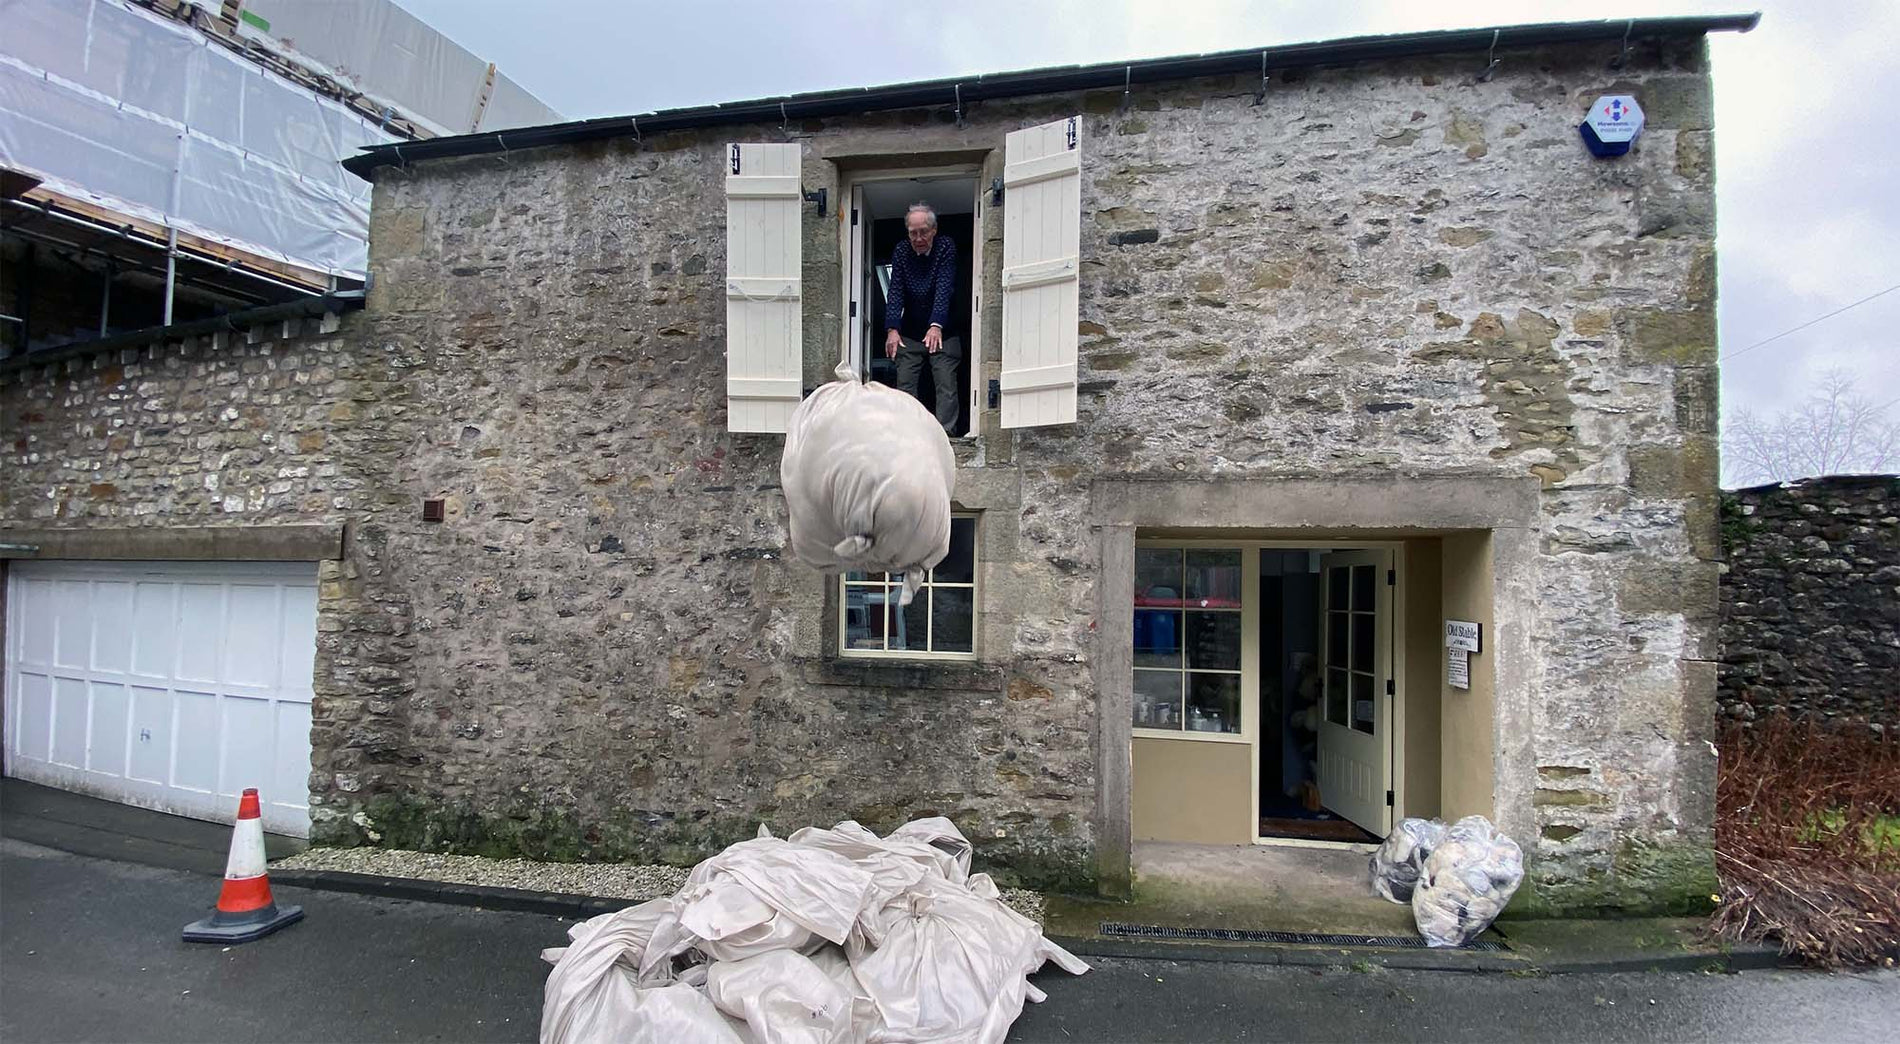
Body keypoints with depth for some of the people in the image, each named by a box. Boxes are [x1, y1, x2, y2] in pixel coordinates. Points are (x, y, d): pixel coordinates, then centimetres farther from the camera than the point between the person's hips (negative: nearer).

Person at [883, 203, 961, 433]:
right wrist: (892, 329, -22)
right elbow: (895, 291, -8)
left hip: (943, 331, -3)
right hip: (909, 332, 3)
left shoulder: (946, 247, -9)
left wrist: (936, 326, -33)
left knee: (946, 385, -9)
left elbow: (944, 289, -20)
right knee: (904, 384, -1)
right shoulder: (901, 251, 0)